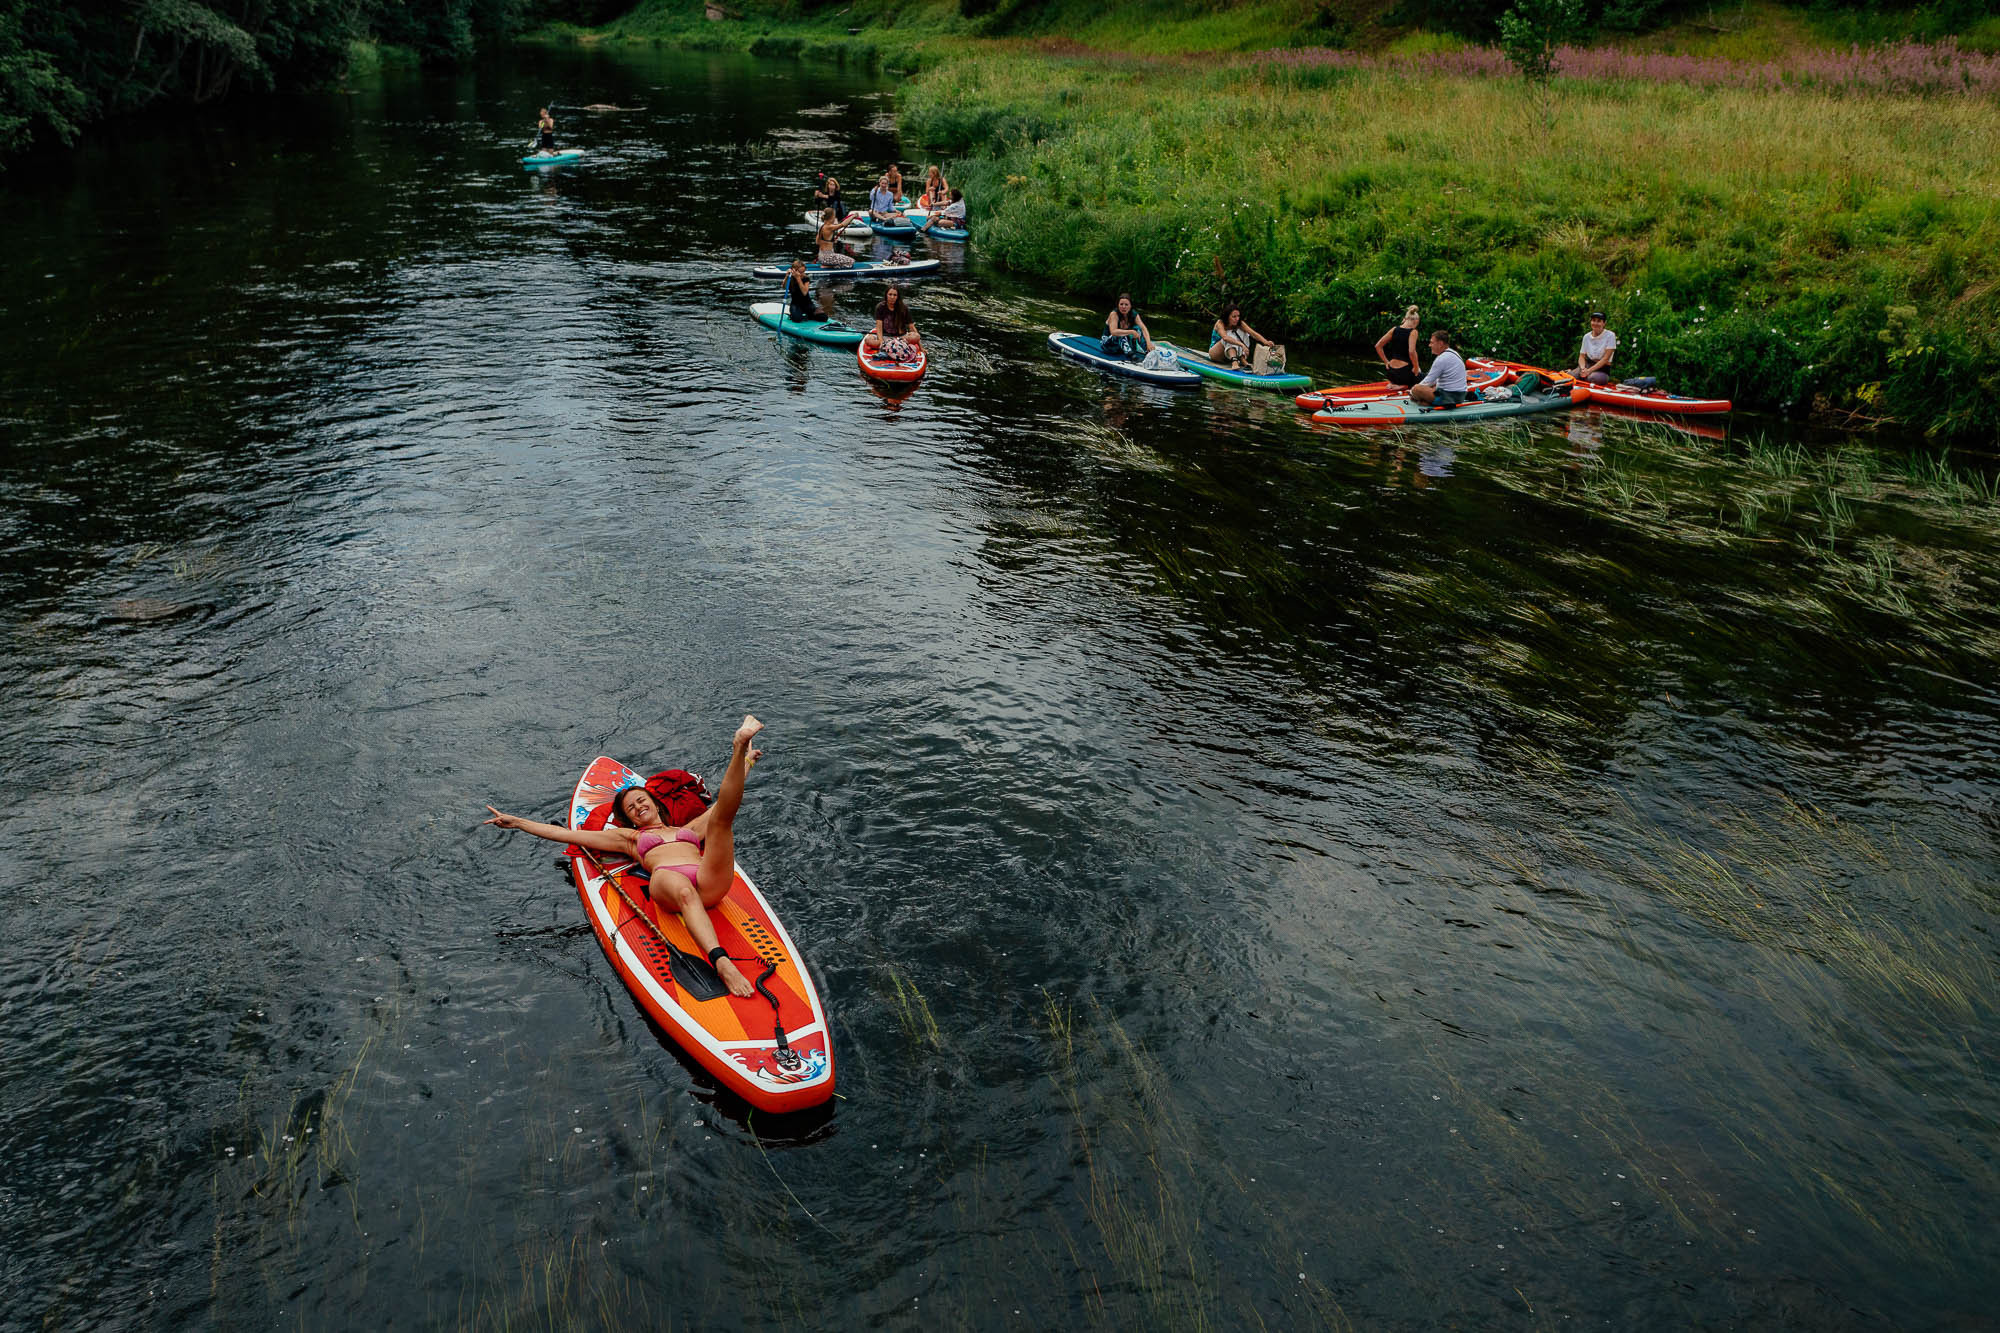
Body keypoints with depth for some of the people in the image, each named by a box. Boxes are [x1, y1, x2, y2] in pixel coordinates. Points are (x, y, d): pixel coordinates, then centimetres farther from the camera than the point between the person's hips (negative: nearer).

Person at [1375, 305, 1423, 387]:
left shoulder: (1394, 329, 7)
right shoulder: (1413, 332, -8)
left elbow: (1378, 346, 7)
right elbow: (1411, 352, -21)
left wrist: (1386, 362, 13)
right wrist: (1416, 368, -8)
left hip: (1391, 371, 6)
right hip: (1404, 371, -6)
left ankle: (1393, 383, 14)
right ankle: (1403, 386, -1)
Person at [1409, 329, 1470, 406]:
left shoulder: (1441, 359, -15)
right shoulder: (1454, 354, 17)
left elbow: (1428, 381, -10)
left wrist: (1412, 392, 4)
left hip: (1449, 397, -10)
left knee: (1416, 389, -16)